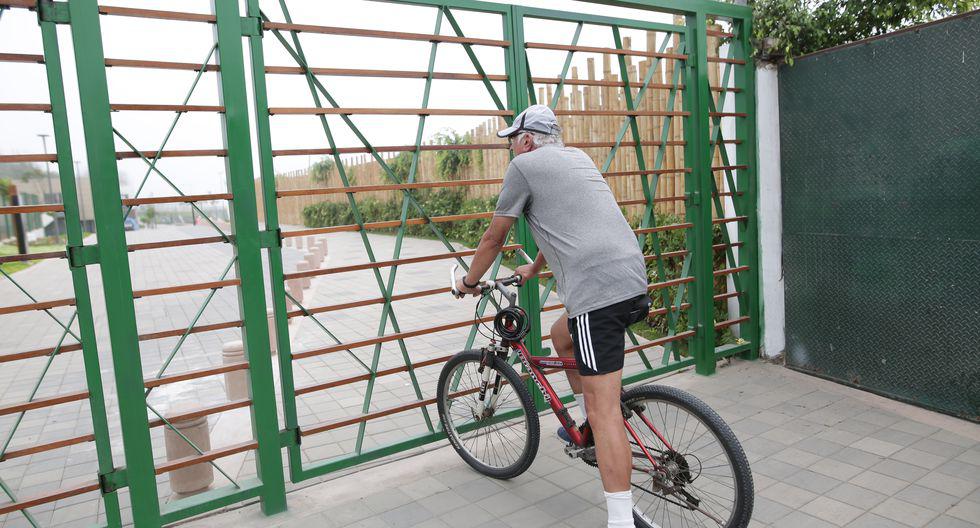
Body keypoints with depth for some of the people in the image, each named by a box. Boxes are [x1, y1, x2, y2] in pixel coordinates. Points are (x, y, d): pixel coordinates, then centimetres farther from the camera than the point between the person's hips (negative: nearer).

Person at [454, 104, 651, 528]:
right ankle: (586, 425, 39)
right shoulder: (578, 157, 26)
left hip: (597, 288, -9)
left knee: (603, 409, -8)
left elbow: (494, 238, 9)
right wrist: (534, 269, 49)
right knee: (562, 337, 31)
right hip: (635, 280, 9)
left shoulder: (524, 165, 4)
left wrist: (469, 281, 26)